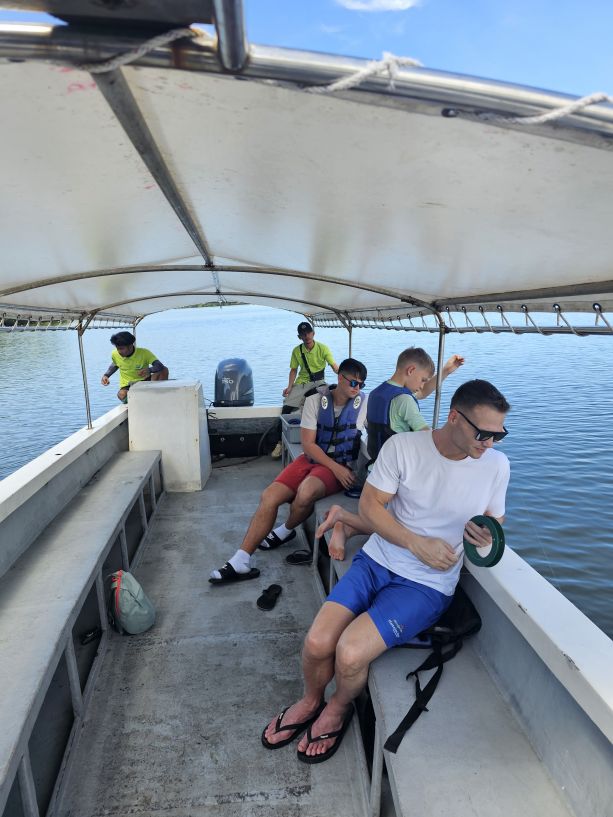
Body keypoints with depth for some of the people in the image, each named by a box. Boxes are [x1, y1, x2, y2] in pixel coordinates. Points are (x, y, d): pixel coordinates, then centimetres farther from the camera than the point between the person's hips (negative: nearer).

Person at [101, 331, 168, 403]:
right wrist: (106, 375, 3)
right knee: (122, 395, -38)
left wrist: (149, 370, -49)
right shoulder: (115, 354, -6)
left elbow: (160, 366, -29)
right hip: (127, 386, 1)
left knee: (164, 371, -26)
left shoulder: (144, 353, -17)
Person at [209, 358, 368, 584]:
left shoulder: (364, 403, -4)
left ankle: (286, 531, 1)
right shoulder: (315, 401, -3)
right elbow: (308, 444, -7)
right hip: (311, 458, 3)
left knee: (306, 492, -34)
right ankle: (241, 562, -6)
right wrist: (335, 468, -17)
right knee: (269, 496, -15)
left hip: (340, 466, -3)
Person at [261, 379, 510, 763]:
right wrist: (416, 543, -18)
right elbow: (370, 504, -7)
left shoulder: (496, 465, -5)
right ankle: (310, 700, 25)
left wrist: (485, 532, -13)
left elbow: (492, 518, 11)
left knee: (351, 653, -21)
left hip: (427, 584, -1)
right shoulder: (402, 446, -11)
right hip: (377, 560, 1)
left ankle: (339, 707, 17)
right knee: (317, 643, -14)